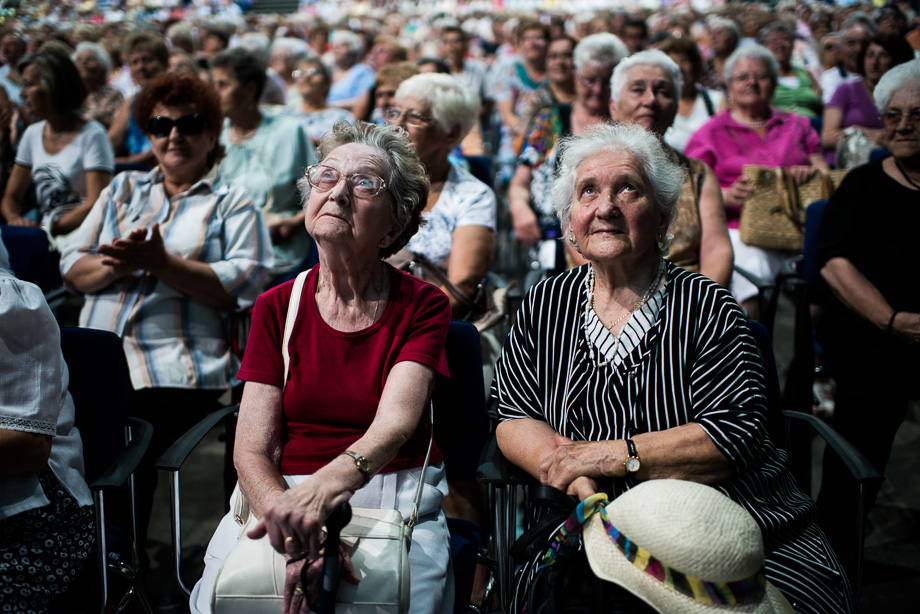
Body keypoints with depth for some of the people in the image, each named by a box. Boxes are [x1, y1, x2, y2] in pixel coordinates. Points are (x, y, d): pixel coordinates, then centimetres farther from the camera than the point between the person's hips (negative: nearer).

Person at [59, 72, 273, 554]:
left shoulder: (233, 204, 13)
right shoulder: (123, 189, 25)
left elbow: (244, 284, -4)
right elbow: (72, 269, 17)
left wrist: (160, 262, -13)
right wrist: (117, 266, -5)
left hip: (177, 372, -4)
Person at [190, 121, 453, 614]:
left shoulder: (423, 306, 0)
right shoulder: (276, 308, 6)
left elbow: (395, 422, -17)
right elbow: (252, 450, -2)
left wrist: (327, 484, -38)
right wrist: (292, 527, -23)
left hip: (394, 497, -2)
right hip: (282, 495, 2)